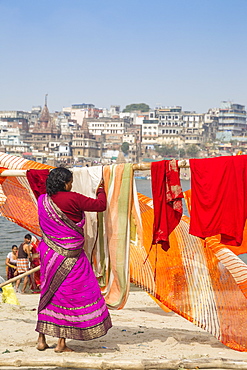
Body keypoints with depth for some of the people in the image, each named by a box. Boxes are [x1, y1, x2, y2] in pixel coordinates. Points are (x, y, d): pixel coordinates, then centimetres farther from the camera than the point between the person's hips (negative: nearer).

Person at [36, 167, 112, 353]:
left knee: (49, 293, 15)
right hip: (69, 257, -7)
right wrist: (101, 189, 11)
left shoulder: (43, 200, 3)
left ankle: (42, 339, 18)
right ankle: (62, 343, 3)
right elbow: (101, 205, -8)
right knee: (69, 294, 1)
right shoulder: (72, 199, -15)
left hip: (48, 253, 7)